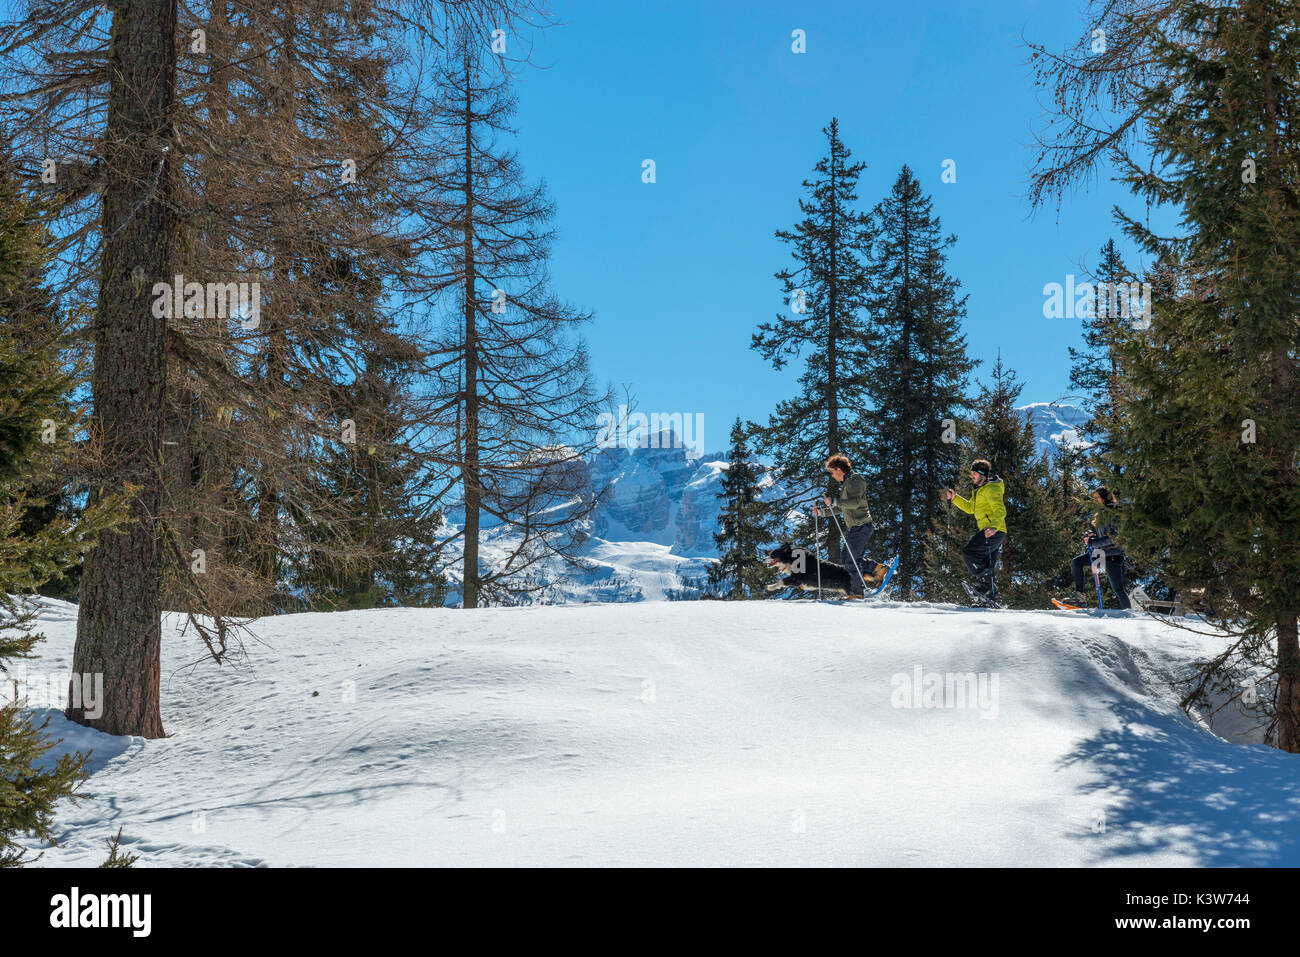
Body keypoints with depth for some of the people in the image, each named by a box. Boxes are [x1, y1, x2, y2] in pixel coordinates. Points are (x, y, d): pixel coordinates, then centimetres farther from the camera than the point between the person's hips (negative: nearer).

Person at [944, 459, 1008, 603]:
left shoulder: (991, 489, -11)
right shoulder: (978, 490, 20)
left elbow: (1000, 511, -22)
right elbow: (970, 508, 32)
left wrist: (993, 527, -39)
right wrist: (954, 498, 23)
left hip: (994, 532, -10)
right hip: (988, 531, 10)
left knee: (968, 553, -16)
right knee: (987, 568, 10)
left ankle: (985, 583, -18)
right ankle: (991, 597, 11)